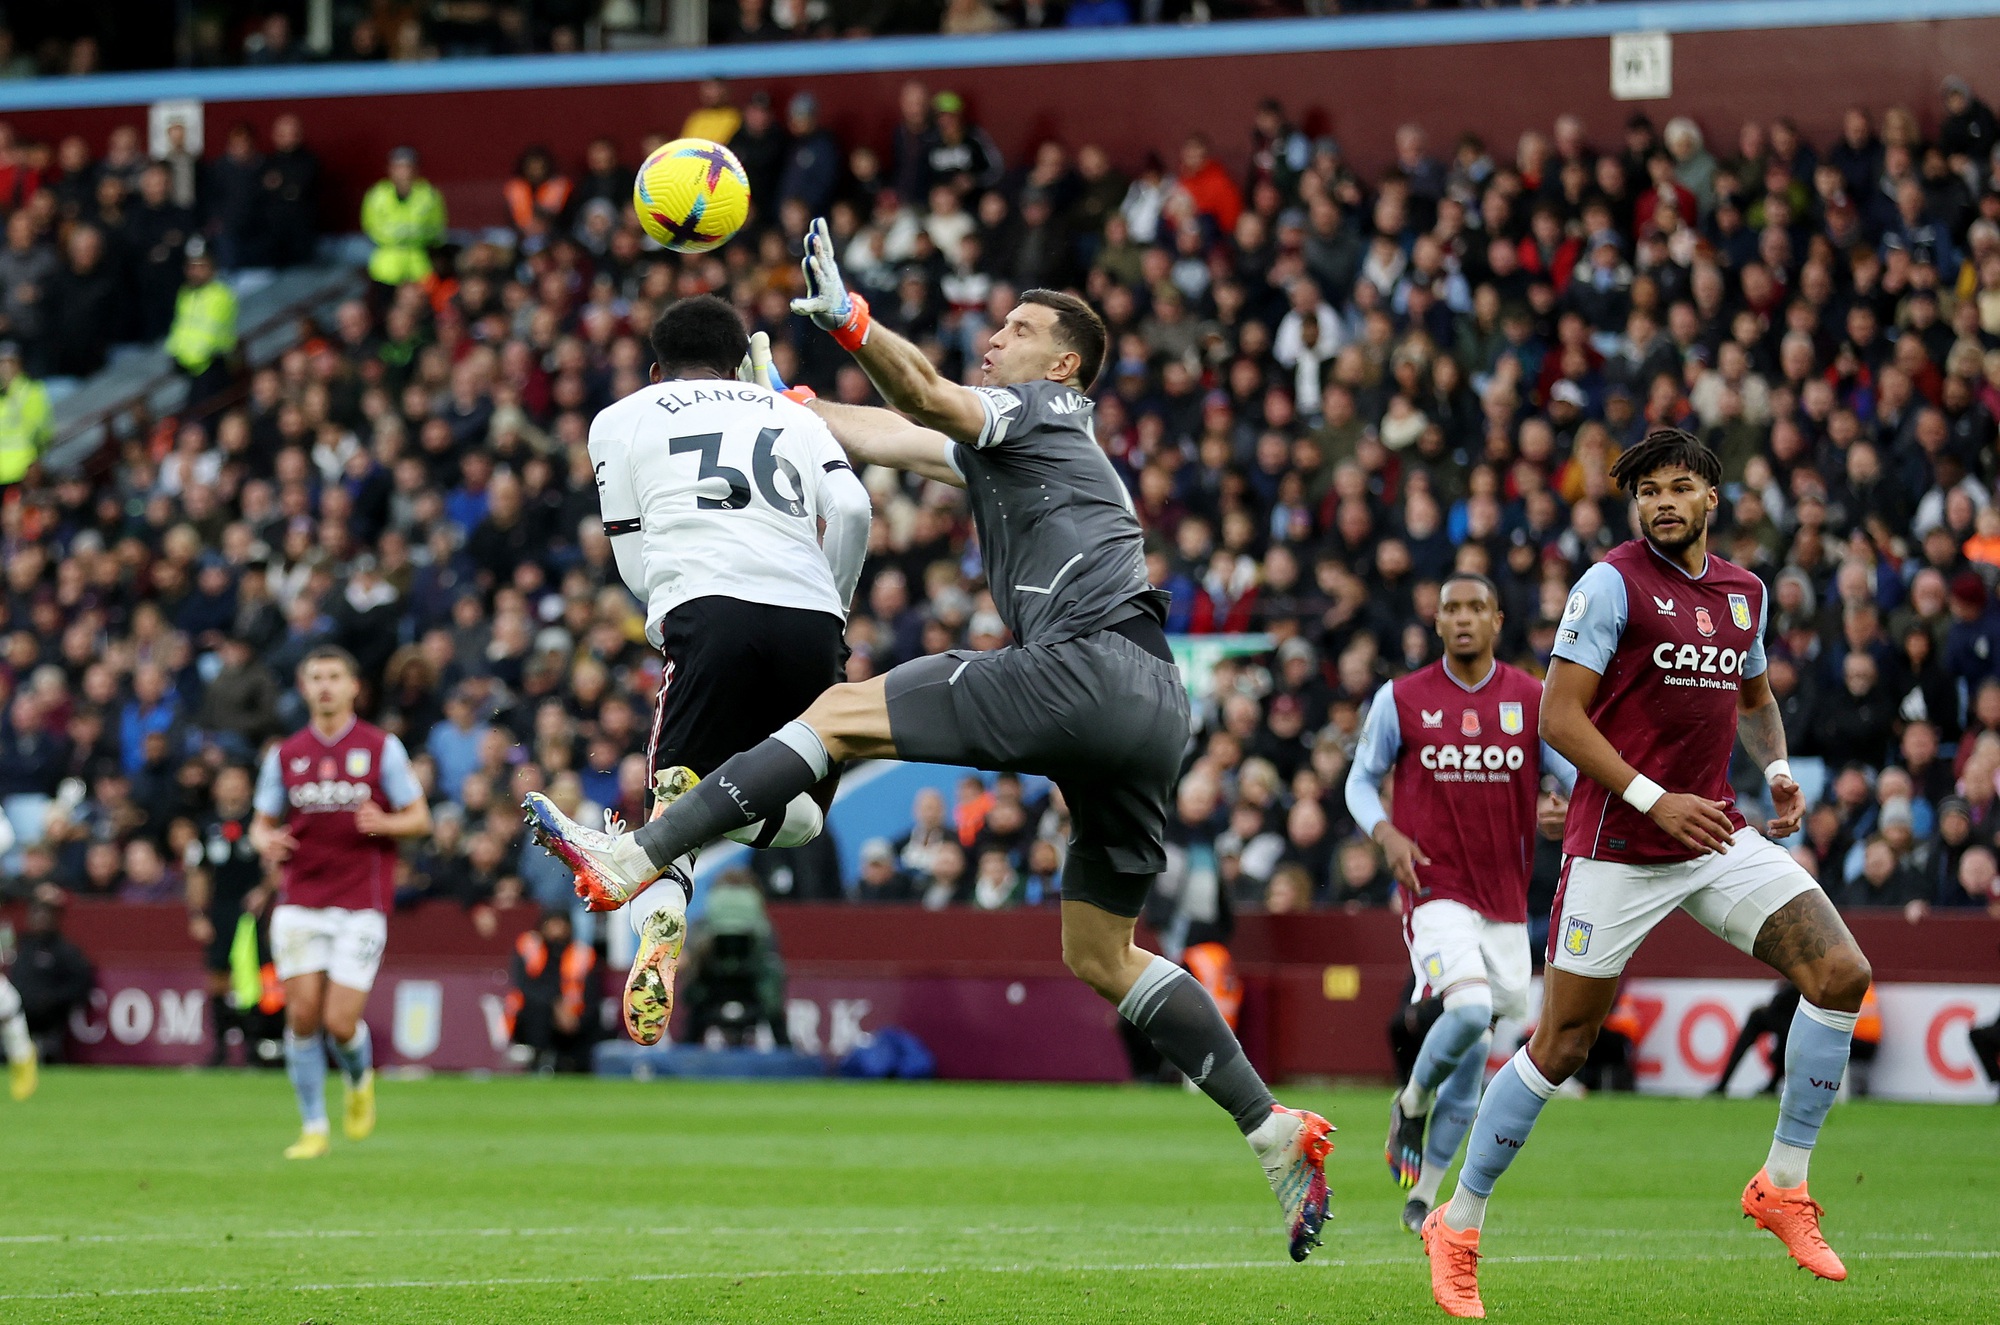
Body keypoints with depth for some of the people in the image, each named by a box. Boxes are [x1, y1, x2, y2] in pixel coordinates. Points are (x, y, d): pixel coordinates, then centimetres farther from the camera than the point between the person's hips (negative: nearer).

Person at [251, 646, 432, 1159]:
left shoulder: (382, 748, 1)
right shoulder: (284, 755, 8)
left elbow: (419, 818, 3)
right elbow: (262, 823, 13)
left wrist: (383, 823, -18)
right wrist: (266, 841, -11)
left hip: (361, 904, -2)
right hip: (300, 901, 2)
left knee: (340, 1023, -9)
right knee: (302, 1013, -5)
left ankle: (360, 1079, 26)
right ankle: (313, 1129, 8)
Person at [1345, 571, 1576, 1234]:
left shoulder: (1533, 700, 4)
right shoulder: (1401, 700, 0)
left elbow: (1578, 777, 2)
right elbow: (1361, 780, 9)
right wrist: (1386, 833, -11)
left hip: (1506, 900, 3)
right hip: (1435, 889, -3)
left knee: (1475, 1054, 6)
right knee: (1471, 1011, -26)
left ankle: (1424, 1194, 20)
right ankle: (1412, 1100, 5)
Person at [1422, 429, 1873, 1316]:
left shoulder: (1744, 592, 11)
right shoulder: (1613, 583, -9)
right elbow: (1558, 717, -13)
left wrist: (1776, 767, 10)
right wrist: (1656, 800, -20)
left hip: (1717, 836, 6)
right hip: (1618, 848, -6)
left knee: (1841, 974, -10)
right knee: (1561, 1046, -3)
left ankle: (1784, 1185, 2)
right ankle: (1458, 1226, 13)